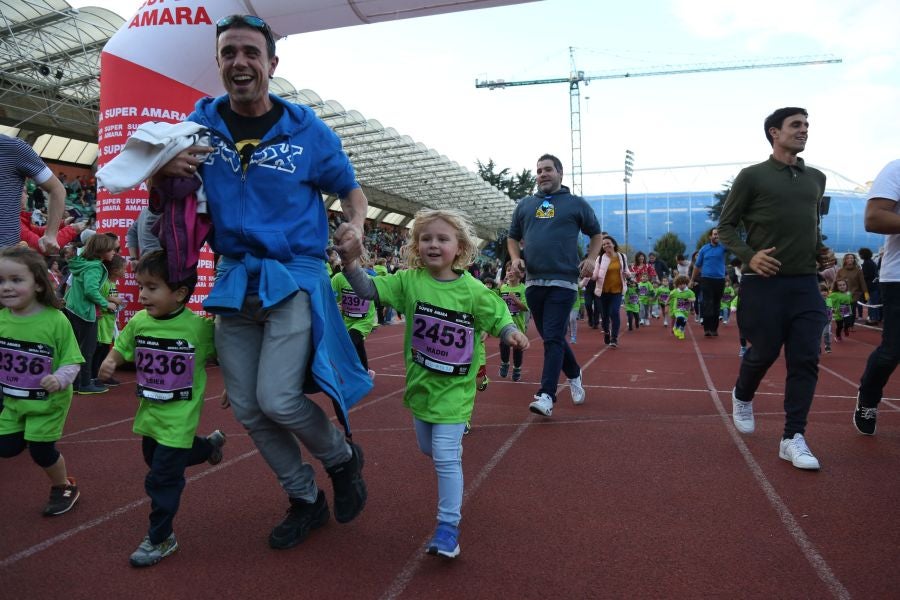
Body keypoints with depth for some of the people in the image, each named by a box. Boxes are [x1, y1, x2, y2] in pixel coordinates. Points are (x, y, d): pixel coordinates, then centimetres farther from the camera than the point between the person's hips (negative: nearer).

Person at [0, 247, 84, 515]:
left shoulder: (55, 320, -23)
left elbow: (72, 362, -18)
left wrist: (59, 380, -35)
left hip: (47, 402, -5)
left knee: (41, 452, 4)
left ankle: (65, 487, 31)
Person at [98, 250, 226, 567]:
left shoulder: (200, 327, -18)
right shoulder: (138, 322, -4)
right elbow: (121, 348, 10)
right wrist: (109, 362, -10)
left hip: (179, 419, -7)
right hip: (149, 413, 7)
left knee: (162, 478, -3)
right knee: (157, 460, 27)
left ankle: (161, 538, 17)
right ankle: (210, 444, 49)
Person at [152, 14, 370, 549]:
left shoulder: (307, 130, -4)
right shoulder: (201, 121, 4)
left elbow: (351, 189, 8)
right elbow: (162, 199, 11)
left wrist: (356, 225, -15)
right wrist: (163, 172, -13)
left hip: (294, 278, -4)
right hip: (234, 280, 5)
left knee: (277, 398, -17)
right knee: (248, 409, 8)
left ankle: (343, 457, 16)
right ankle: (306, 500, 28)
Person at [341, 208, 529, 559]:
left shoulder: (473, 290, -12)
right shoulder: (409, 281, -6)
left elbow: (499, 317, -2)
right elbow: (368, 289, -10)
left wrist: (512, 334, -24)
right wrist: (350, 263, -27)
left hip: (454, 387, -4)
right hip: (420, 382, 4)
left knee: (446, 457, -8)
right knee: (428, 448, 23)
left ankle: (448, 527, 4)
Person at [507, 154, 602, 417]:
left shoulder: (576, 203, 5)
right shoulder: (524, 205, 14)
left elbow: (596, 233, 14)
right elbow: (512, 237, 21)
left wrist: (591, 258, -2)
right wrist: (515, 258, 2)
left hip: (563, 281, -4)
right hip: (533, 281, 5)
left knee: (553, 338, -12)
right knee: (550, 337, 13)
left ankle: (546, 395, -12)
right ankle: (574, 374, 36)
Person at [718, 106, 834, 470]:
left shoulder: (816, 178, 15)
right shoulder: (752, 177, -2)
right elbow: (725, 226, 0)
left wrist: (822, 251, 9)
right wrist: (748, 256, -15)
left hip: (806, 284, 5)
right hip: (764, 283, -4)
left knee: (805, 361, -2)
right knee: (763, 353, 3)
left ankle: (793, 438, 5)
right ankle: (742, 397, 35)